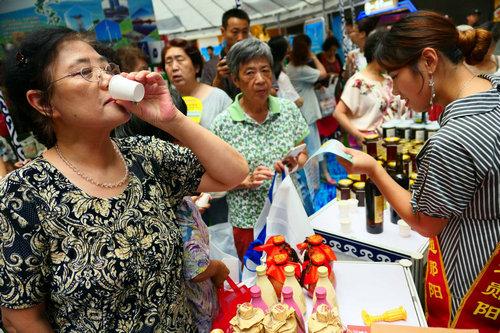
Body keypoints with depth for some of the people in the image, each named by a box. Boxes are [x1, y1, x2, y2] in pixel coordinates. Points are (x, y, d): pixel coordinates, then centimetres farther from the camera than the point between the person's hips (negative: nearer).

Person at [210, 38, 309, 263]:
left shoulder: (289, 109, -3)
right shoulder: (223, 124, -13)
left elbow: (302, 154, 7)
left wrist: (295, 164, -14)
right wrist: (247, 181, -22)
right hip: (250, 224, -2)